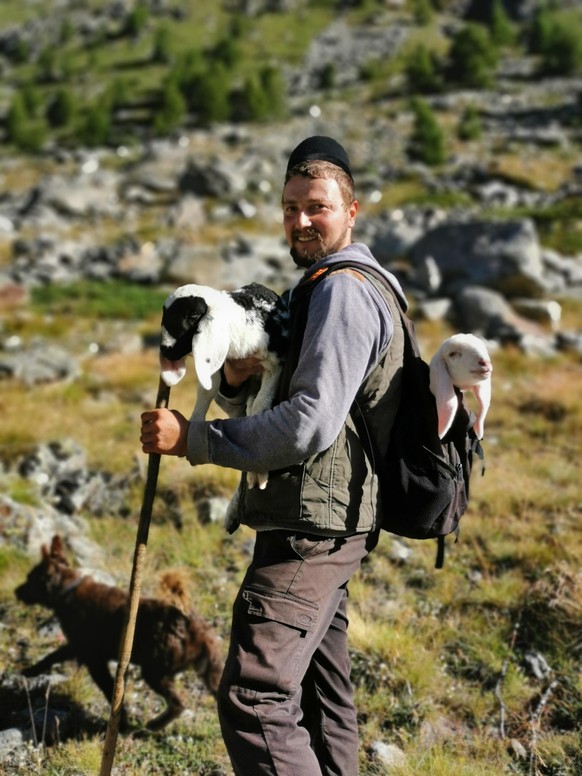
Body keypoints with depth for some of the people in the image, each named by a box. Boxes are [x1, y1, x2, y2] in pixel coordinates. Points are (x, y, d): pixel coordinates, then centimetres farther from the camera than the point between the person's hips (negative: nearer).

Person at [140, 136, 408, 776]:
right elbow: (274, 404, 19)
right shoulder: (318, 289, 20)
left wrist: (192, 438, -19)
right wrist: (237, 380, -5)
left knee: (253, 700, -15)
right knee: (319, 695, 18)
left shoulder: (342, 291, -14)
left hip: (313, 524, -11)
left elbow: (310, 425, -24)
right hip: (324, 527, 11)